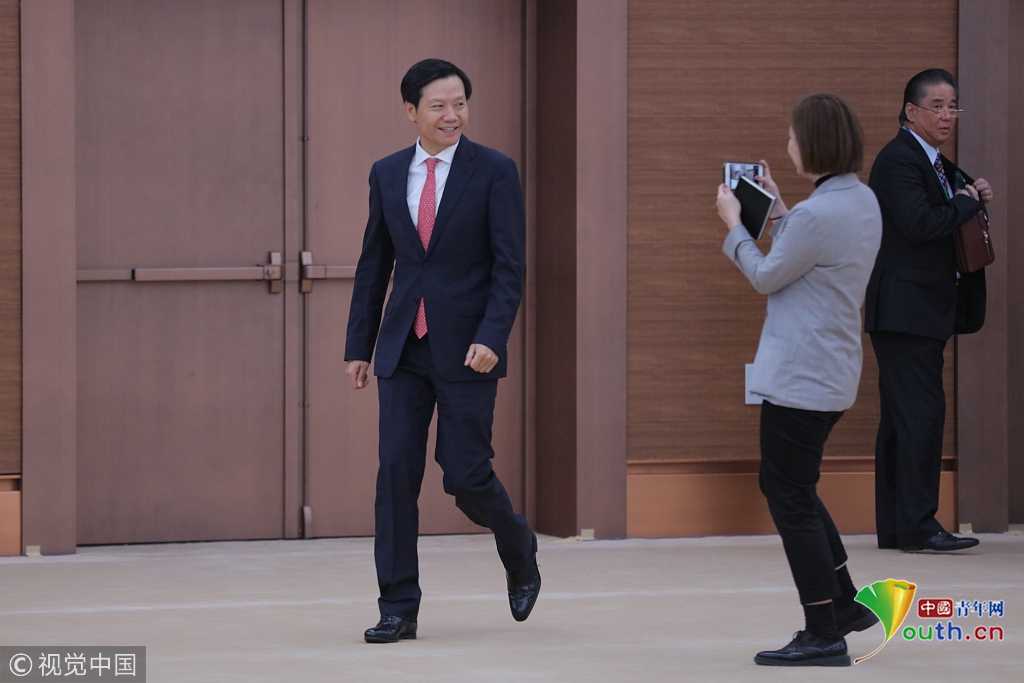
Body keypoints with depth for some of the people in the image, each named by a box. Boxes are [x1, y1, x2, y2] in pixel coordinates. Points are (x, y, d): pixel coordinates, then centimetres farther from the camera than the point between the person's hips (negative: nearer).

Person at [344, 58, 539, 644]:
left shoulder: (495, 172, -4)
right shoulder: (387, 174, 9)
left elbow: (510, 267, -8)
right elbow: (374, 266, 14)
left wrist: (491, 338, -19)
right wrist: (359, 346, 10)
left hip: (466, 351, -4)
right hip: (403, 350, 4)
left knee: (467, 475, -3)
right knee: (396, 474, -2)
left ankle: (519, 552, 28)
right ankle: (399, 609, 3)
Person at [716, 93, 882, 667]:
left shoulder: (819, 214, -23)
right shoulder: (862, 200, 6)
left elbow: (766, 277, -10)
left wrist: (735, 224, 4)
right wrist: (779, 210, 22)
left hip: (801, 377, -10)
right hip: (832, 371, 10)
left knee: (791, 498, 0)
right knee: (791, 487, 23)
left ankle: (824, 635, 3)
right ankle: (844, 604, 26)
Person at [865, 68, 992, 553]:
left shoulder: (935, 163, 19)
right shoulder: (899, 160, -12)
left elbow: (947, 220, 20)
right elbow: (920, 223, -24)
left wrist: (972, 196, 3)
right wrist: (968, 202, -12)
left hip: (922, 312, 10)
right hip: (905, 308, -10)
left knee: (903, 417, 10)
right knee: (922, 411, -13)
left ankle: (894, 526, 13)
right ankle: (917, 526, -14)